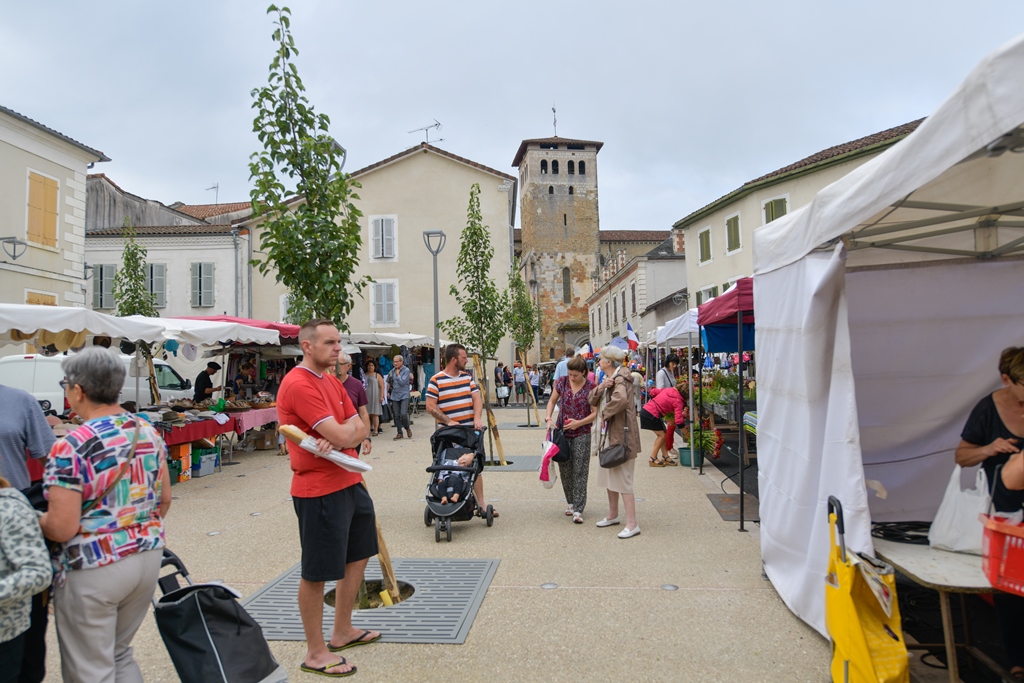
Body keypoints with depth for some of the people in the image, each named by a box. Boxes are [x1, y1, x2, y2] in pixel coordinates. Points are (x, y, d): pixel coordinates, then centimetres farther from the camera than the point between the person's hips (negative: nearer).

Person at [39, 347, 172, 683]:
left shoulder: (71, 447, -19)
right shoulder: (149, 432, 0)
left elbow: (61, 528, -19)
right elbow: (164, 500, 8)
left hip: (93, 568, -6)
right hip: (149, 557, 7)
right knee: (121, 655, 24)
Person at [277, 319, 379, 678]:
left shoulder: (332, 380, 10)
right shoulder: (299, 384, -20)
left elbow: (359, 430, 6)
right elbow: (342, 436, -26)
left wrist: (340, 435, -15)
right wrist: (347, 426, -4)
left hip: (350, 482, 10)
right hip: (319, 491, -10)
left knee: (358, 555, 21)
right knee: (317, 572, 4)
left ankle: (342, 631, 39)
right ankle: (315, 652, 22)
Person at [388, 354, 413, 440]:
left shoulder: (406, 370, -7)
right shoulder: (392, 371, 10)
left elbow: (402, 382, -16)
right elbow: (389, 382, 22)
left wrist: (397, 374, -7)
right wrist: (388, 392, 17)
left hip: (404, 395, -5)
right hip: (394, 396, 5)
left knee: (403, 414, -15)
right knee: (396, 415, 5)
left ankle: (407, 429, 10)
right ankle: (399, 433, 14)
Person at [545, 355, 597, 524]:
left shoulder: (591, 387, -7)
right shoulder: (562, 382, 1)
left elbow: (595, 412, -5)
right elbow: (552, 401, 12)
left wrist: (578, 423, -16)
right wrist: (548, 418, -3)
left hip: (582, 434, -3)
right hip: (562, 432, 3)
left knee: (580, 471, -4)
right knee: (565, 470, 10)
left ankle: (578, 510, 0)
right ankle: (571, 503, 27)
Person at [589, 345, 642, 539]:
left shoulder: (620, 379, -16)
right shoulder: (609, 379, 14)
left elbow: (622, 399, -37)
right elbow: (592, 400, 8)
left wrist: (604, 413, -23)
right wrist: (600, 387, -11)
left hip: (622, 434, -10)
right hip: (610, 433, 10)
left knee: (622, 478, -7)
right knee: (608, 475, 18)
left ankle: (632, 524, -1)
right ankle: (613, 515, 32)